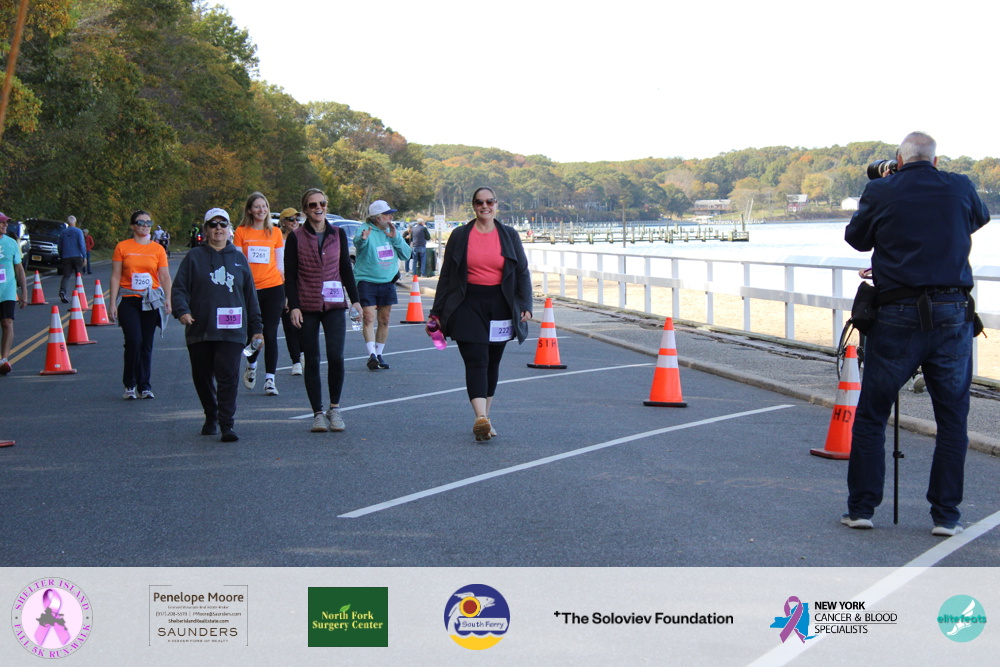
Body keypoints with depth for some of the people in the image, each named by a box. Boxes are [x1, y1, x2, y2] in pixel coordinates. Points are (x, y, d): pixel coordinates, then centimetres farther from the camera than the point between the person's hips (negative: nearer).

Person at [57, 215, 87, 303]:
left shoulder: (63, 233, 9)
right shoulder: (78, 232, -3)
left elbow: (59, 246, 13)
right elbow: (82, 245, -9)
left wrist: (61, 257, 23)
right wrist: (84, 256, -6)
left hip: (66, 257, 3)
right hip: (77, 256, -2)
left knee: (66, 276, -1)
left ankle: (62, 291, -25)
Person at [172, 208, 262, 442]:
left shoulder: (238, 258, 13)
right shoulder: (194, 257, 7)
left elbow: (250, 295, 16)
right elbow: (179, 288, 1)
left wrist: (256, 328, 14)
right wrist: (182, 310, -19)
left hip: (231, 331, 0)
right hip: (199, 330, 0)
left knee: (229, 376, -12)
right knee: (202, 377, 9)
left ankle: (227, 425, -13)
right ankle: (211, 418, 29)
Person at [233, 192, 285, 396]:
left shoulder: (275, 232, 8)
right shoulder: (241, 232, 4)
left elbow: (281, 264, 11)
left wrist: (286, 292, 8)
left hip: (273, 288, 1)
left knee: (270, 335, -2)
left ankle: (270, 380, 4)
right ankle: (251, 366, 31)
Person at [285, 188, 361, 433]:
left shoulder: (338, 234, 8)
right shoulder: (296, 237, 1)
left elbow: (346, 268, 13)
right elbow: (290, 275, 1)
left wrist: (355, 299, 8)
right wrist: (294, 306, -8)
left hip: (334, 304, 1)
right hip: (307, 306, -1)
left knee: (336, 356, -11)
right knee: (312, 361, 2)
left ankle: (335, 409, 4)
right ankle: (318, 413, 10)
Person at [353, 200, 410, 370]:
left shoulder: (391, 231, 9)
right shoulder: (365, 229, -8)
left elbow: (406, 254, 6)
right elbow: (357, 242, -30)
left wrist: (395, 238, -9)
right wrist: (362, 239, -54)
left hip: (387, 282, 6)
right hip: (367, 281, -6)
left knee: (384, 320, 9)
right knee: (369, 319, -13)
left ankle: (379, 354, 19)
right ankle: (372, 355, -18)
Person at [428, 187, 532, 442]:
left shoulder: (509, 235, 9)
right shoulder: (460, 236, 6)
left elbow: (522, 272, 9)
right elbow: (446, 275, 8)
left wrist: (525, 305, -3)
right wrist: (437, 312, 5)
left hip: (500, 305, 2)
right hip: (468, 305, -2)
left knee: (492, 363, 9)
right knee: (476, 361, -13)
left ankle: (485, 415, 21)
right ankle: (481, 418, -25)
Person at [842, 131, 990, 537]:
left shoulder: (880, 193, -1)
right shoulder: (960, 189, 4)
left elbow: (856, 238, 14)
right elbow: (980, 218, 26)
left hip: (897, 318, -1)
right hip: (953, 316, 1)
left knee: (870, 415, 10)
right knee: (952, 420, 9)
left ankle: (861, 508, 11)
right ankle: (946, 516, 9)